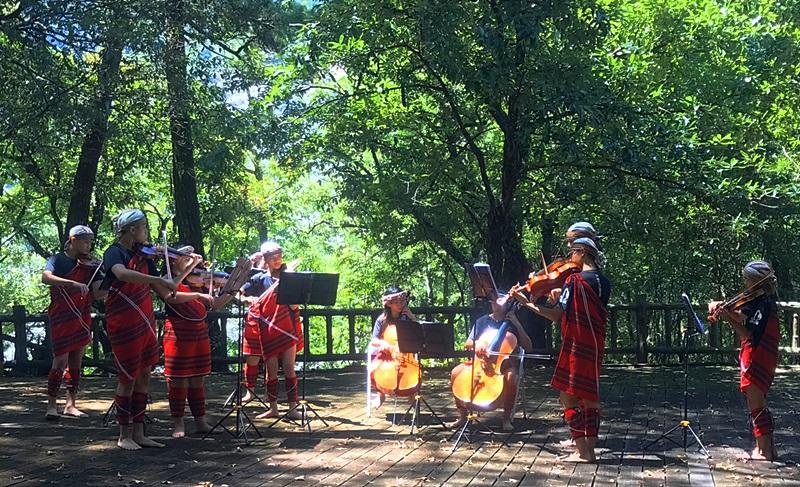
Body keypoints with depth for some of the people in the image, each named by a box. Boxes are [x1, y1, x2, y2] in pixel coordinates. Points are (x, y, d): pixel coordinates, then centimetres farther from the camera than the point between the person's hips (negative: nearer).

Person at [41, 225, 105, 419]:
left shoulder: (90, 265, 8)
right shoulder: (58, 260, -3)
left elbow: (98, 293, -1)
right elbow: (46, 277, -24)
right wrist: (73, 283, -36)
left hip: (82, 319, 5)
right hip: (61, 318, -5)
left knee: (76, 362, 7)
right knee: (60, 361, -8)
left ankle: (70, 405, 14)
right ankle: (51, 406, 1)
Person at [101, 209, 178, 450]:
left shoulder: (142, 256, 11)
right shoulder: (114, 253, -12)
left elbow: (160, 289, 10)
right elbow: (122, 274, -35)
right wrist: (160, 279, -39)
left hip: (145, 322, 8)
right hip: (124, 325, -7)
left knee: (144, 376, 9)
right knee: (128, 378, 0)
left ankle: (138, 433, 16)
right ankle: (124, 436, 12)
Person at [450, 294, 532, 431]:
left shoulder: (512, 323, 6)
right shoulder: (482, 321, 10)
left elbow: (528, 346, -3)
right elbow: (467, 344, 8)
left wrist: (517, 325, -10)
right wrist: (476, 343, -15)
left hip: (505, 364, -2)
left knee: (511, 376, -37)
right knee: (456, 372, -22)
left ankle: (507, 418, -19)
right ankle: (462, 414, -7)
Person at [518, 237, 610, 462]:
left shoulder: (575, 280, -13)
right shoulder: (603, 282, 9)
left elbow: (556, 315, -14)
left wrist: (529, 304, -8)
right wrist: (559, 296, 12)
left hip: (576, 347, -8)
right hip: (596, 346, 8)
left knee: (568, 396, -3)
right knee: (589, 397, 15)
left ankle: (582, 451, -6)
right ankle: (590, 448, 20)